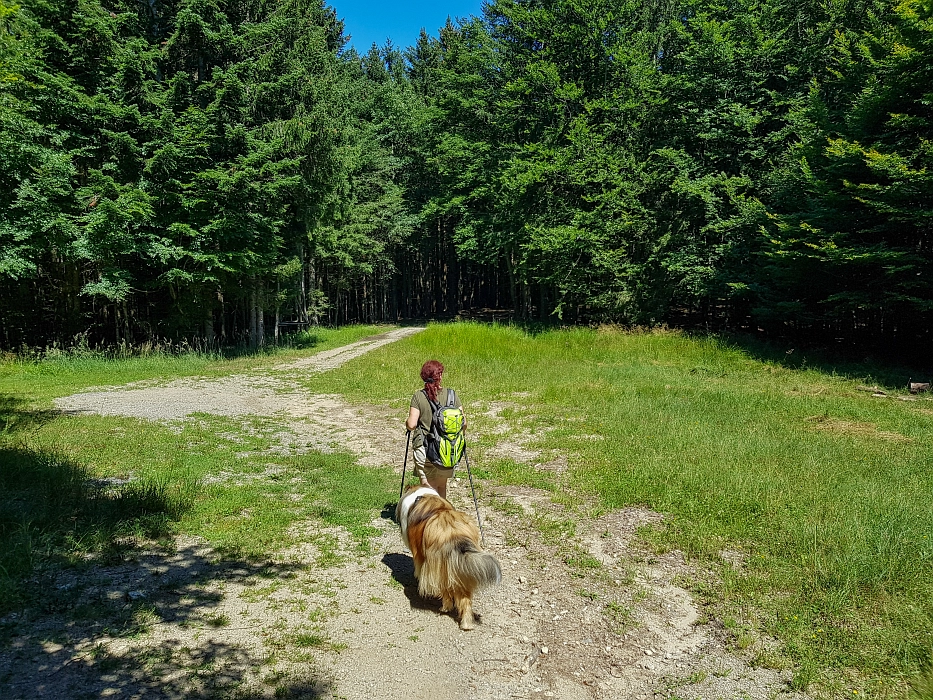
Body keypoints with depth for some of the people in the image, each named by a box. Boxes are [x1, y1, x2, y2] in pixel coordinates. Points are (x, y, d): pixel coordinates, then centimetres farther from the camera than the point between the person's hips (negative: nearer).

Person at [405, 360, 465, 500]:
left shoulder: (418, 396, -7)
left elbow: (411, 424, -13)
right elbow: (463, 423, -3)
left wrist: (407, 423, 10)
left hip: (425, 449, -2)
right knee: (442, 485, 22)